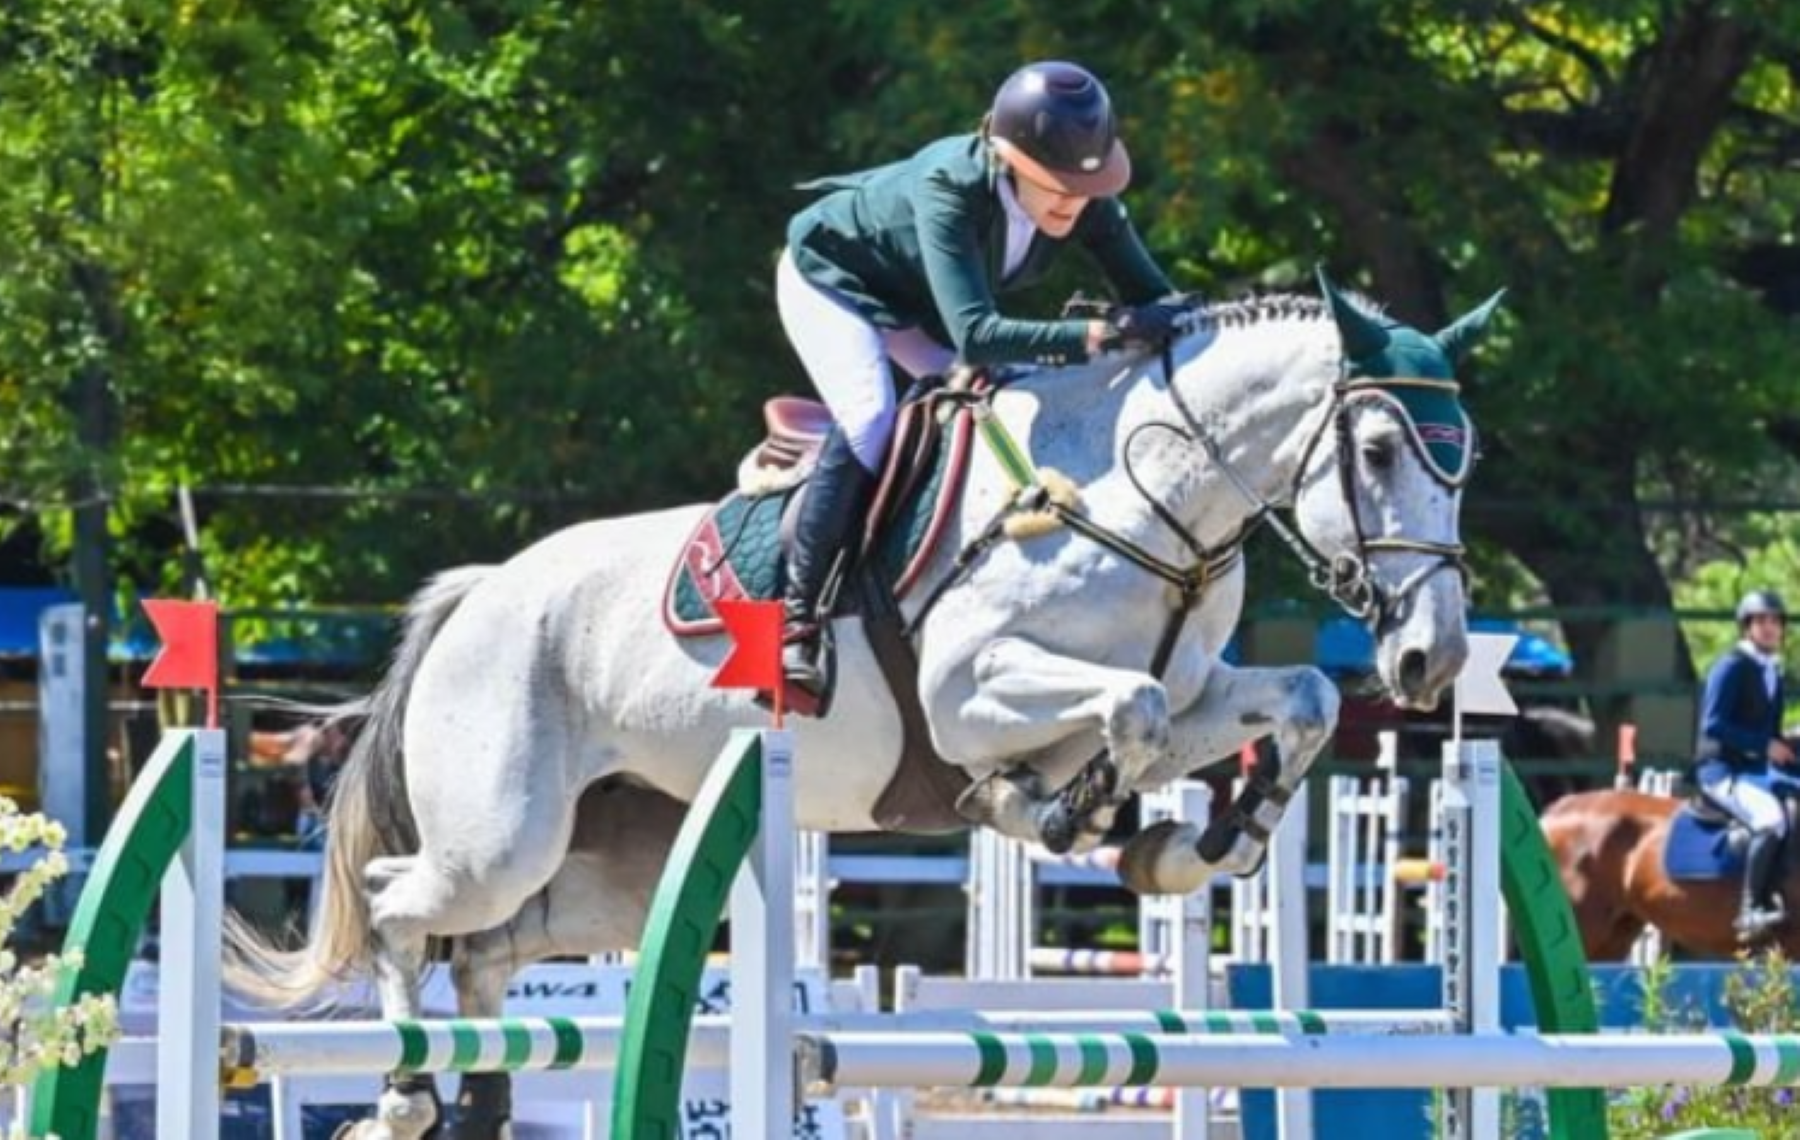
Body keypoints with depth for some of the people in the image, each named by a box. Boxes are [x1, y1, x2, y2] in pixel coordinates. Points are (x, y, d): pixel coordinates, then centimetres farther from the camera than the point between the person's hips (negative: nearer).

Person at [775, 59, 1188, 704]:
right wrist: (1094, 335, -63)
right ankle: (794, 624, -24)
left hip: (913, 307, 7)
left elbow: (1153, 296, -22)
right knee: (871, 423, -27)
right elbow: (975, 335, -52)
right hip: (830, 277, -7)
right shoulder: (948, 187, -43)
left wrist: (1167, 323, -47)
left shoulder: (1087, 203, -26)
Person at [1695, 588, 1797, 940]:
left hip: (1762, 769, 9)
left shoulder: (1771, 672, 16)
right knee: (1772, 818, -33)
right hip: (1724, 769, -9)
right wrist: (1764, 745, -21)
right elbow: (1712, 726, -18)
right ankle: (1753, 910, -31)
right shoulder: (1731, 667, -9)